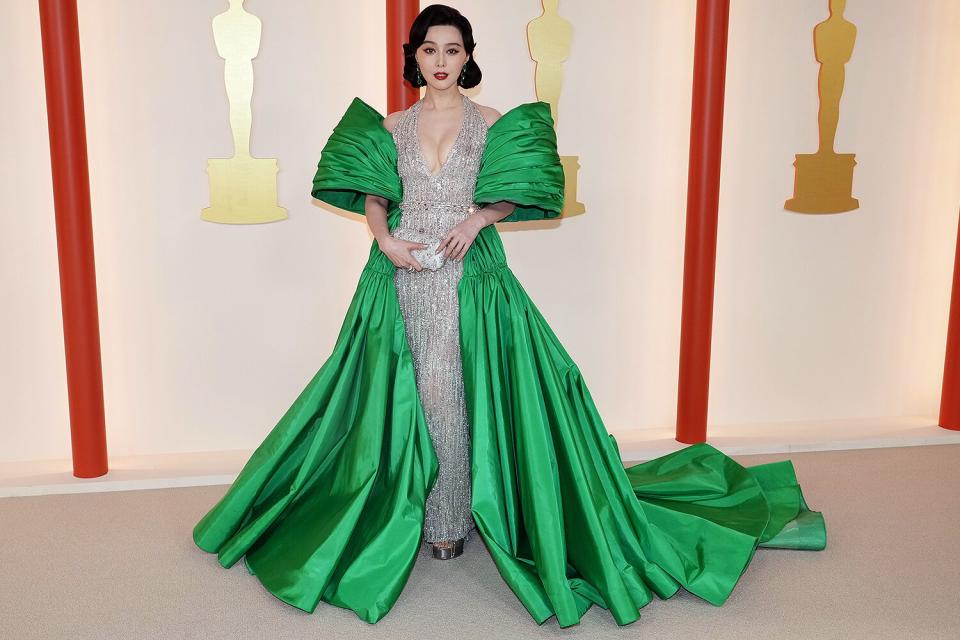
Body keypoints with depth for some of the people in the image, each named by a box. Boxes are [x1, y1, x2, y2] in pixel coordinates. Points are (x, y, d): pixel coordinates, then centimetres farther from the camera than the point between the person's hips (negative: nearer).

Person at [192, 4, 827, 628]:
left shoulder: (493, 123, 5)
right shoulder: (390, 126, 10)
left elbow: (512, 195, 4)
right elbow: (373, 198, 10)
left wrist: (476, 218, -13)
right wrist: (386, 241, -8)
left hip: (469, 274, -2)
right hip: (404, 276, 2)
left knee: (454, 389, -2)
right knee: (411, 390, 4)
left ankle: (453, 517, 12)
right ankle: (415, 508, 20)